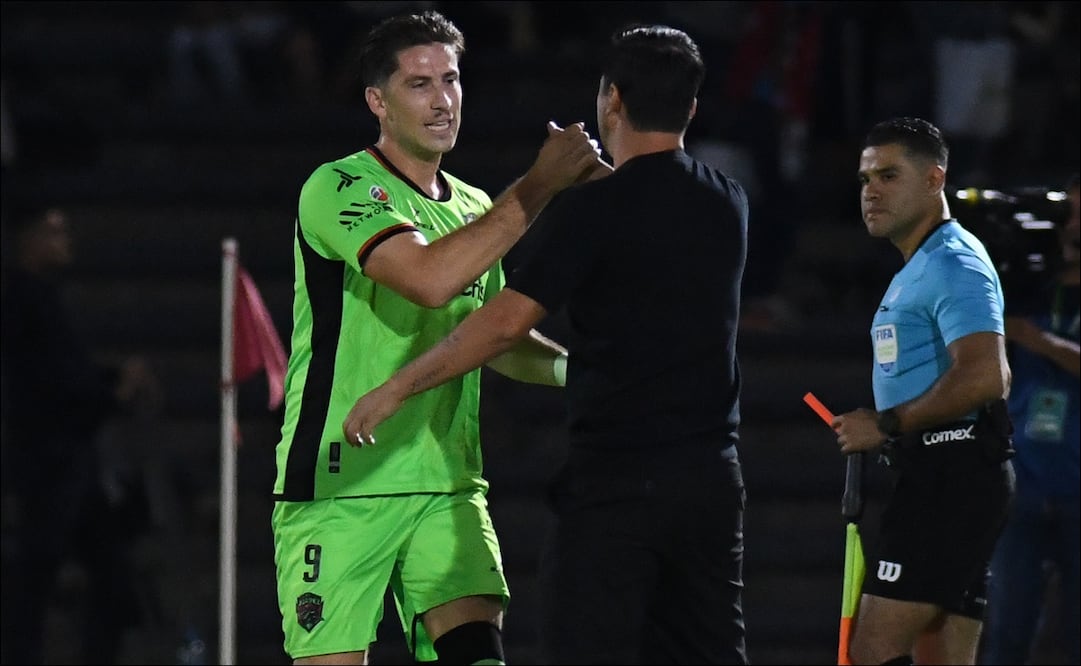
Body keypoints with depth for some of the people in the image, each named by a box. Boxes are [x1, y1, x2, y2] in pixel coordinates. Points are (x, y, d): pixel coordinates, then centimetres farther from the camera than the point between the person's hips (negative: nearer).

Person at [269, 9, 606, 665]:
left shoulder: (475, 209, 15)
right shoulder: (337, 189, -9)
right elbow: (430, 278, -25)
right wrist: (539, 186, -21)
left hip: (447, 488, 5)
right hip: (339, 488, -5)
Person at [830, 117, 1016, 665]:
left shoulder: (953, 264, -11)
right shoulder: (916, 270, 23)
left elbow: (983, 376, -25)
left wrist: (887, 425, -17)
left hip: (949, 475, -11)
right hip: (934, 477, 11)